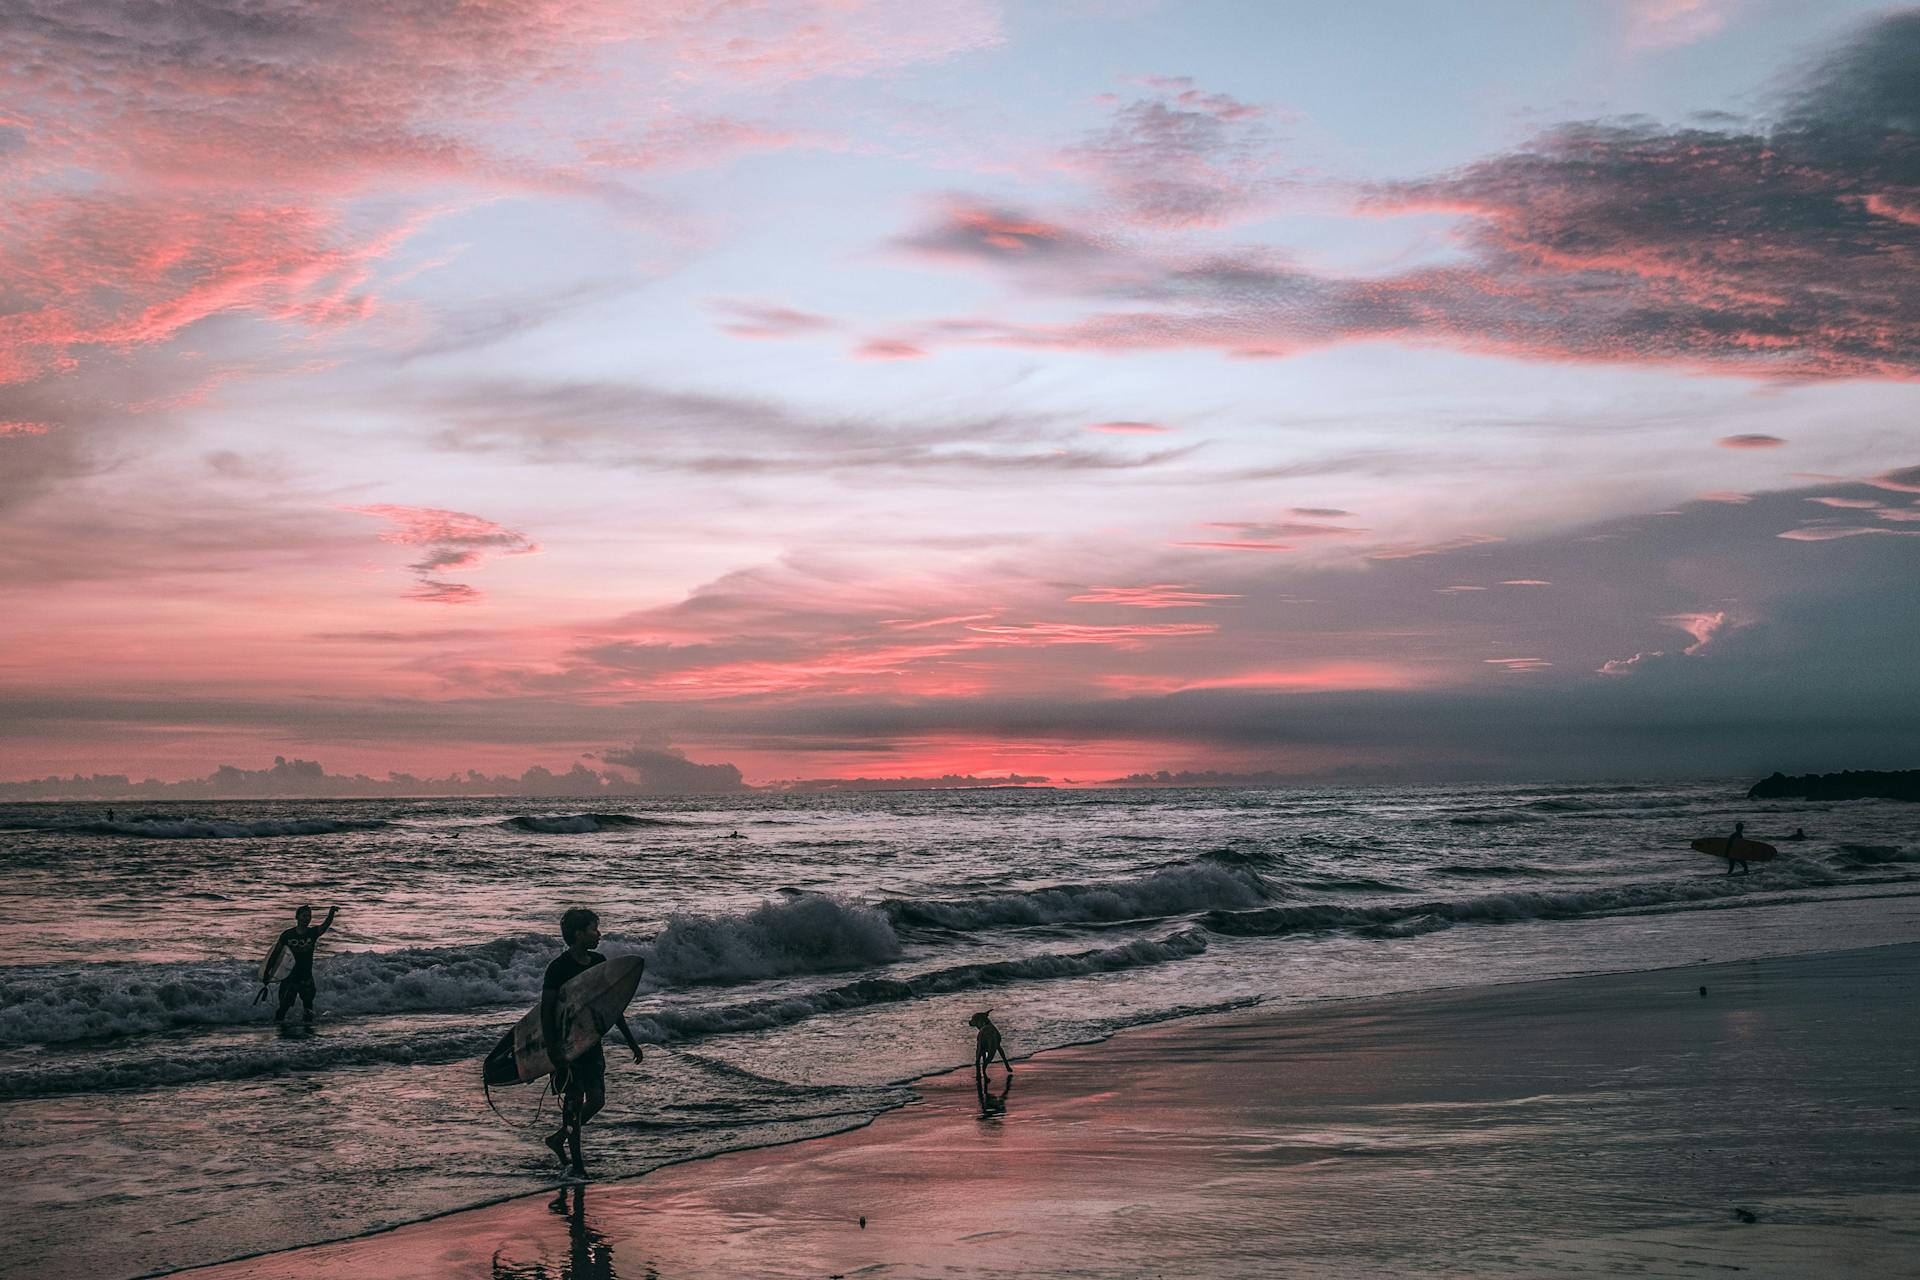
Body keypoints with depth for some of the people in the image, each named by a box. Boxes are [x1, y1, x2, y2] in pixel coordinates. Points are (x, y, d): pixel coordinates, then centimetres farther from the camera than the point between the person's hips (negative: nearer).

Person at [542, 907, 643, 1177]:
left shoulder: (599, 962, 5)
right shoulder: (558, 968, -16)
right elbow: (546, 1012, -16)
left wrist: (630, 1040, 15)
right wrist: (552, 1052, -23)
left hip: (592, 1041, 7)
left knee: (597, 1100, 5)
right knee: (574, 1100, -3)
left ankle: (559, 1138, 26)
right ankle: (575, 1162, 9)